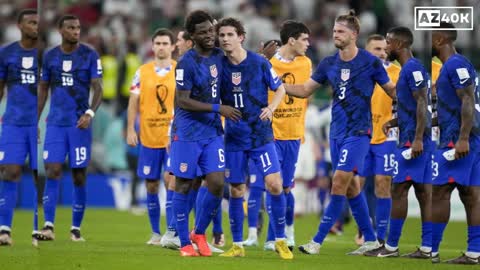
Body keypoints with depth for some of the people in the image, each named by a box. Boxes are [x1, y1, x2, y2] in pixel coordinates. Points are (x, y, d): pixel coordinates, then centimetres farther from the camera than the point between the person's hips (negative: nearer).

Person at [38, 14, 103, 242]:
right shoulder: (50, 56, 7)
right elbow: (43, 89, 15)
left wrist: (90, 113, -20)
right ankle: (49, 226, -12)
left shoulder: (89, 55, -1)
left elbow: (98, 89, -4)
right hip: (55, 123, 2)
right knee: (52, 172, -9)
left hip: (80, 124, -2)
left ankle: (76, 229, 10)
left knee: (79, 176, 2)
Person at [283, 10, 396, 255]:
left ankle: (317, 241, -10)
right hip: (337, 132, 6)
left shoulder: (370, 62, -7)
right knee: (350, 187, 9)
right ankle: (370, 240, 19)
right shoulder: (329, 64, 7)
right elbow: (305, 90, 12)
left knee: (339, 183, -11)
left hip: (358, 132, -6)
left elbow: (392, 90, 3)